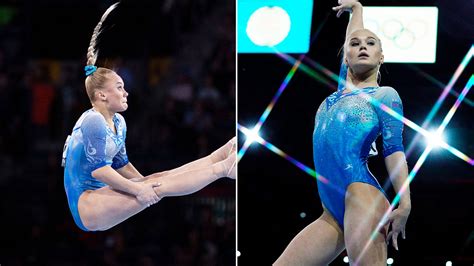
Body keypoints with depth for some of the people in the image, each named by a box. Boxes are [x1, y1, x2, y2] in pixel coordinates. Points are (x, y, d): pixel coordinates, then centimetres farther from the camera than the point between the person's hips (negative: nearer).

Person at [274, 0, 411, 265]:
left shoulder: (385, 95, 8)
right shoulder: (344, 86, 24)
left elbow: (394, 149, -2)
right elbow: (350, 36, 39)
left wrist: (404, 204, -13)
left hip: (362, 198, -7)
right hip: (333, 213, 8)